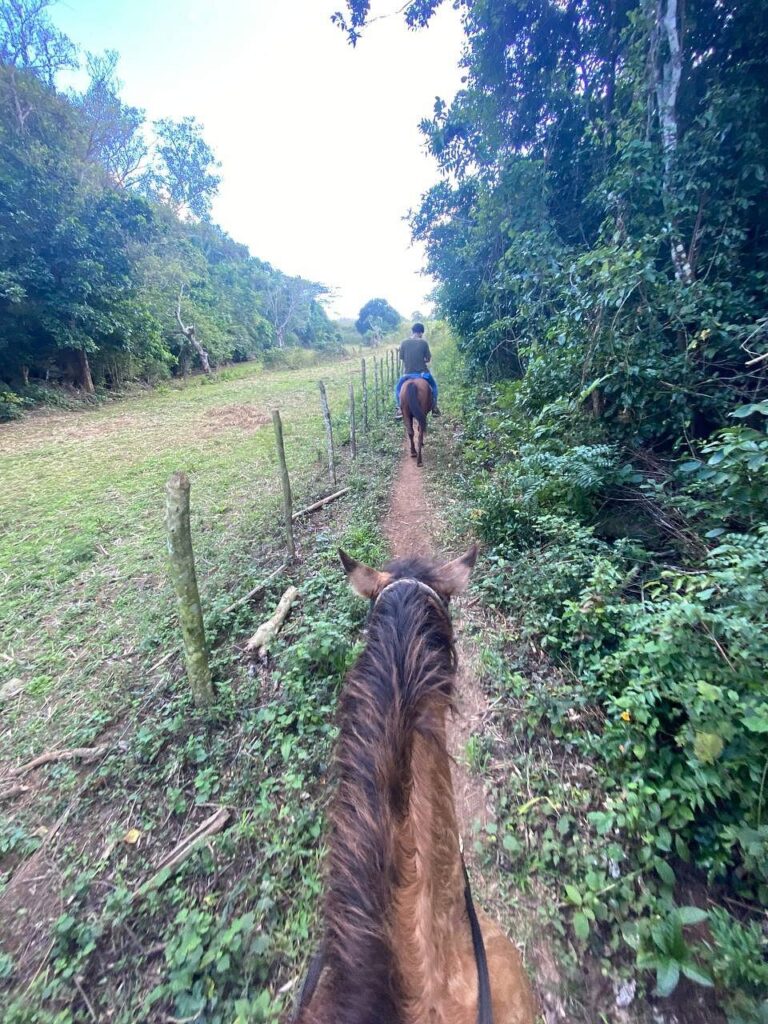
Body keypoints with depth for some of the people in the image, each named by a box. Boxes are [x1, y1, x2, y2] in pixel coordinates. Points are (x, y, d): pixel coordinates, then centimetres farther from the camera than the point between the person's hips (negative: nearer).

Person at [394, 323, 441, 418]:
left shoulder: (404, 343, -3)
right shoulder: (423, 343, -6)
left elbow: (402, 359, 2)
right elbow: (428, 359, -1)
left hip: (408, 373, 1)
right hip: (422, 372, 0)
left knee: (398, 387, 25)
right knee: (434, 385, 26)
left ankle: (398, 409, 10)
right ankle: (434, 408, 19)